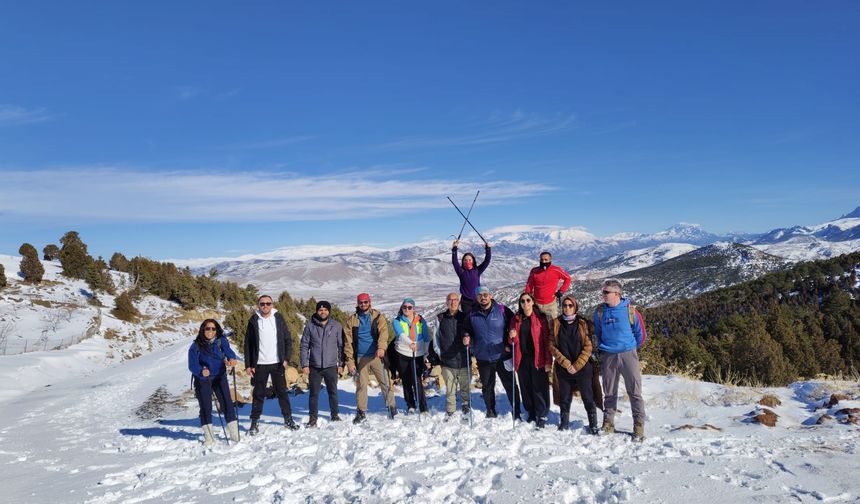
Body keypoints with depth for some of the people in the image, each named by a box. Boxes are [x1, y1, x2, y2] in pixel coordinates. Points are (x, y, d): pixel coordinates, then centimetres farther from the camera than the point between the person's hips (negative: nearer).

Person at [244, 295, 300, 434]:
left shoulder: (278, 318, 3)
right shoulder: (254, 321, 1)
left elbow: (288, 339, 3)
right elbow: (248, 344, 4)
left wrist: (286, 358, -6)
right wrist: (248, 365, -1)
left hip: (277, 363, 0)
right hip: (260, 364, 0)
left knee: (282, 392, 7)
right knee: (259, 394, 5)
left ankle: (288, 419, 16)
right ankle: (254, 422, 15)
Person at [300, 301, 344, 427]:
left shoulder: (336, 325, 1)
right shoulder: (310, 325, -1)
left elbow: (341, 345, 5)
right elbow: (304, 346, 1)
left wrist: (341, 364, 1)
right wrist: (304, 364, -5)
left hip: (331, 366, 1)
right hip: (314, 367, -1)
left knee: (333, 392, 12)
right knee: (314, 393, 5)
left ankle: (335, 415, 26)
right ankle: (313, 418, 17)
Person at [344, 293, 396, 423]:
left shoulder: (378, 317, 4)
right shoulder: (352, 320, 7)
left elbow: (383, 332, -13)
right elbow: (348, 342, 6)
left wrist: (381, 347, -31)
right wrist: (350, 361, -2)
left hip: (376, 355, -1)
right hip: (360, 357, 1)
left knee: (385, 382, 0)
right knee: (361, 385, 5)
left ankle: (391, 407, 14)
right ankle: (361, 412, 16)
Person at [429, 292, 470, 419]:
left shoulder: (465, 317, 4)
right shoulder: (440, 318, 6)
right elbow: (436, 337, 12)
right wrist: (438, 352, 7)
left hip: (464, 360, 0)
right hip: (447, 361, 0)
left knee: (465, 387, 7)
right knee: (450, 388, 5)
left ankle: (466, 407, 23)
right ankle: (450, 410, 18)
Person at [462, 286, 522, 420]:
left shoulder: (502, 310, -5)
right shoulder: (472, 315, 3)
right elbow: (468, 331, 16)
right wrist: (466, 338, -5)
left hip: (502, 357, -3)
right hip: (483, 359, 3)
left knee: (510, 385, 4)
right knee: (487, 387, 14)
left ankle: (516, 412, 16)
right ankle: (491, 412, 29)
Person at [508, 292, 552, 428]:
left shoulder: (540, 318, -2)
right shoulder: (516, 319, 10)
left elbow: (546, 340, -5)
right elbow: (514, 342, 16)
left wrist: (548, 361, -10)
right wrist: (512, 337, -8)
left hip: (537, 359, -4)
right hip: (522, 359, 4)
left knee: (539, 387, -2)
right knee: (526, 388, 9)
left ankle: (542, 416, 8)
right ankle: (531, 413, 24)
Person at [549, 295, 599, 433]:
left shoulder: (583, 323, 0)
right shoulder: (556, 324, 3)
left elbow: (588, 346, -5)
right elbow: (552, 346, -1)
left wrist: (577, 365, -11)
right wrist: (566, 364, -9)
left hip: (582, 367, -1)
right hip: (563, 368, 2)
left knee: (587, 397, 2)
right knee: (564, 397, 10)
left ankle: (593, 425, 14)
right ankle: (564, 423, 26)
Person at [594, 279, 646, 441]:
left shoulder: (629, 310, -7)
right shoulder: (600, 311, 0)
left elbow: (640, 332, 4)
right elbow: (597, 333, 15)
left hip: (628, 354, -2)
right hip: (608, 356, 2)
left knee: (635, 391, 0)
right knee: (609, 392, 10)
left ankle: (639, 425, 9)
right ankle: (608, 423, 21)